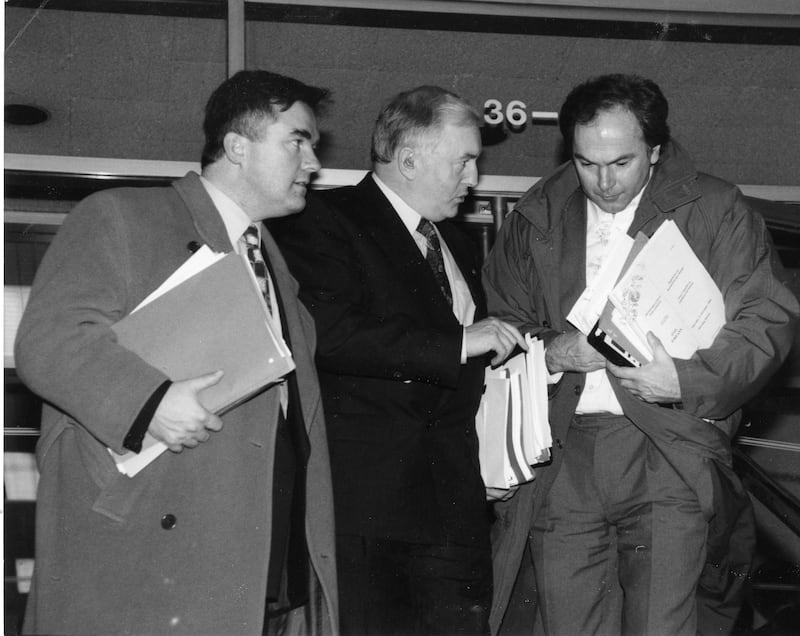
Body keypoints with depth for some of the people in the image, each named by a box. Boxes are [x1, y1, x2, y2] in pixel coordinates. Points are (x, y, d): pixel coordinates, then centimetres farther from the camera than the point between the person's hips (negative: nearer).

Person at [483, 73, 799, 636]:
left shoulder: (717, 212, 2)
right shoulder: (537, 219, 13)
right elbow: (499, 325, 16)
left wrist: (686, 380, -16)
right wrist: (552, 352, -5)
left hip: (669, 459, -3)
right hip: (561, 458, 3)